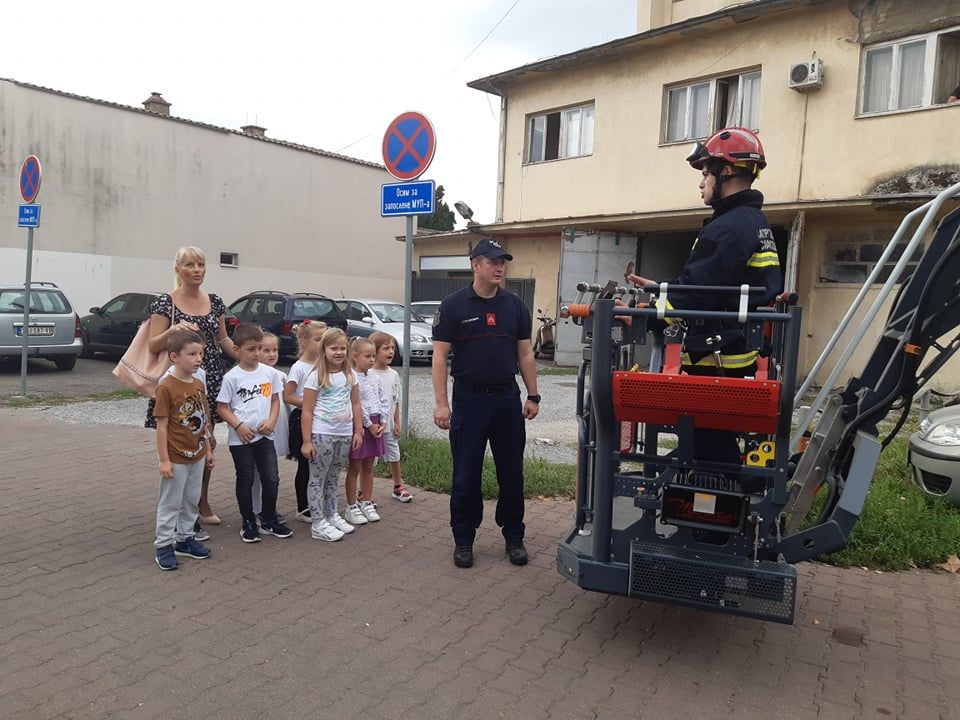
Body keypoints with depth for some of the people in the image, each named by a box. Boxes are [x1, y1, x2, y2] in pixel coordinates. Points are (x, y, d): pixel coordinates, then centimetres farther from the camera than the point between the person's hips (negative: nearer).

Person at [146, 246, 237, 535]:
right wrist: (174, 330, -24)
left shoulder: (215, 302, 9)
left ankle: (202, 504, 26)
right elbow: (154, 345, -7)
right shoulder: (165, 303, -4)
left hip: (210, 379, 4)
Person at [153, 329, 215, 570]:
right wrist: (164, 460, -15)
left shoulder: (199, 385, 4)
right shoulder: (166, 387, -17)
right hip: (176, 459, -7)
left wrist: (208, 450, 13)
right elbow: (161, 425, -15)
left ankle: (184, 539, 31)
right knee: (170, 503, 5)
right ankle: (164, 546, 18)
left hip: (197, 456, 7)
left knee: (192, 501, 17)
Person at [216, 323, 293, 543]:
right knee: (245, 481, 9)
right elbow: (222, 407, -4)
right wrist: (239, 426, -16)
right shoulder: (231, 377, -7)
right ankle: (248, 523, 23)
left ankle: (269, 520, 22)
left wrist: (271, 421, -7)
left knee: (271, 479, 4)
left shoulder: (269, 373, 2)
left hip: (264, 435, 3)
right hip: (240, 438, -3)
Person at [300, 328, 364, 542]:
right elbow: (307, 411, -10)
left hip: (344, 434, 5)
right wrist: (306, 441, -13)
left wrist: (358, 430, 7)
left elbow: (355, 404, 12)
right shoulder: (316, 376, -9)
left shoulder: (350, 374, 6)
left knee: (333, 477, 17)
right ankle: (318, 524, 8)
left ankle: (331, 515, 29)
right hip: (321, 434, -5)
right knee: (317, 478, 3)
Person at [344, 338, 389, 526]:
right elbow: (356, 405, -18)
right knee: (354, 468, 3)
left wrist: (382, 422, -2)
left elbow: (384, 400, 9)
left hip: (375, 425, 7)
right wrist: (369, 425, -15)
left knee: (368, 467, 15)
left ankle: (367, 503, 25)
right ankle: (352, 508, 12)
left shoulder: (374, 378, 8)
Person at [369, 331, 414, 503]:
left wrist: (397, 423, 8)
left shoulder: (393, 375, 4)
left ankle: (398, 487, 32)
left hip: (388, 425, 5)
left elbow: (396, 401, 10)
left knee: (394, 457, 16)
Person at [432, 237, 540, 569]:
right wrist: (441, 403, -13)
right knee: (466, 475, 5)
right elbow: (440, 357, -7)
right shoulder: (453, 305, -5)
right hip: (469, 399, -3)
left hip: (507, 398, 3)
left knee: (512, 473, 10)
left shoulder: (515, 306, 5)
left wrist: (533, 396, 4)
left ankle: (514, 536, 25)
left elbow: (525, 354, 9)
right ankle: (463, 539, 21)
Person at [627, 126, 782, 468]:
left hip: (716, 361, -11)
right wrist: (662, 289, 15)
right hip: (738, 355, 11)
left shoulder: (728, 228, -17)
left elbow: (695, 291, -21)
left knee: (709, 447, -5)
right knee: (721, 443, 18)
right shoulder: (756, 222, 17)